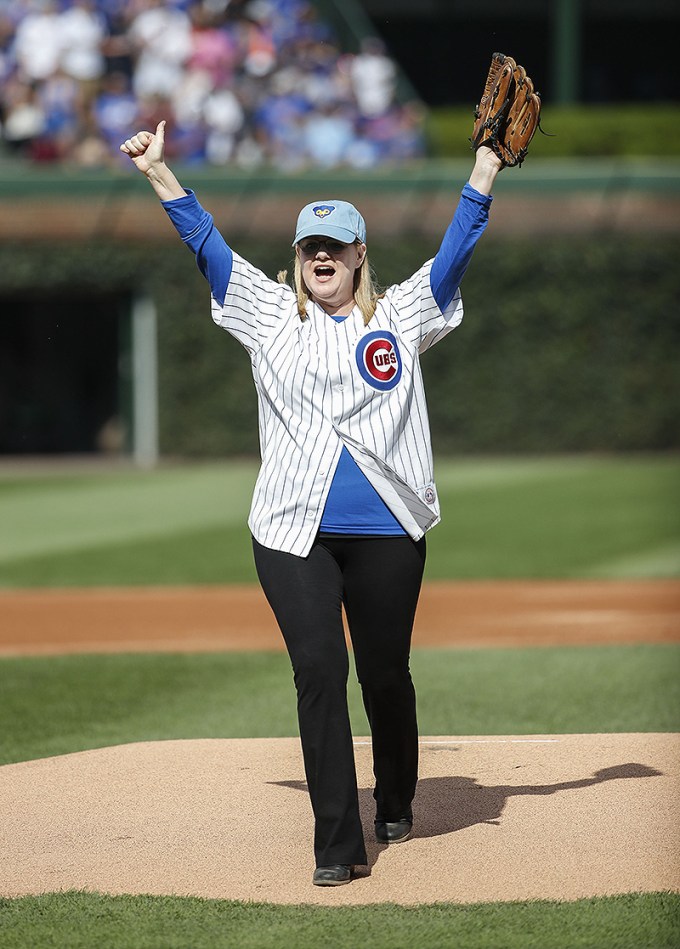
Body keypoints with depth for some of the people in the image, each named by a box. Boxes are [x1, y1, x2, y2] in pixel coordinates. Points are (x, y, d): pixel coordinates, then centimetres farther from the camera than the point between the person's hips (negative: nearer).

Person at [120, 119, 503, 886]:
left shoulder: (401, 316, 10)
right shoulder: (271, 315, 10)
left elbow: (455, 251, 3)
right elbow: (206, 244, 6)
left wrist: (483, 178, -5)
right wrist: (159, 174, 0)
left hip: (388, 533, 1)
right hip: (294, 535, 0)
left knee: (385, 673, 8)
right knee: (319, 672, -9)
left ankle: (395, 806, 33)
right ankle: (336, 843, -9)